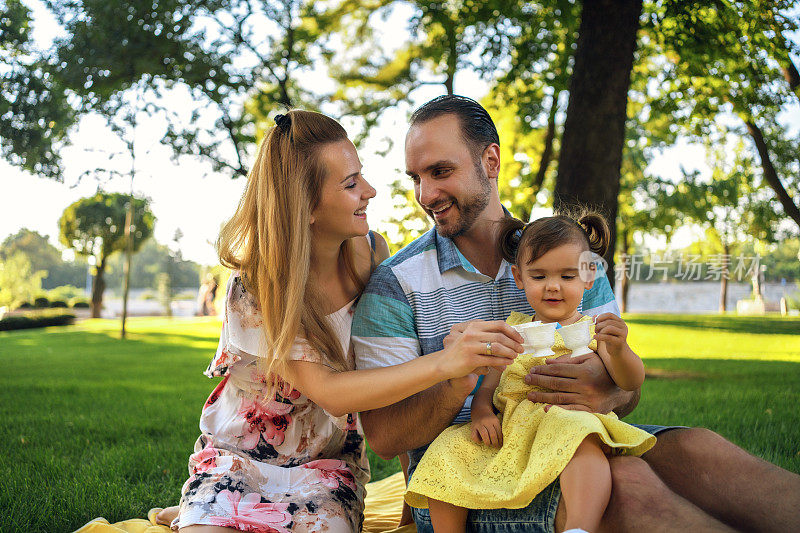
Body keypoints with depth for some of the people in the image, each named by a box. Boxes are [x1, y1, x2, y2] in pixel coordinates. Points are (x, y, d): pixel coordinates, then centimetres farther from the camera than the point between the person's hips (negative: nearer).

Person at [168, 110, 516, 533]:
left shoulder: (370, 252, -8)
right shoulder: (253, 290, -22)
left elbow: (392, 362, 2)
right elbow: (328, 392, -31)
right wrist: (445, 363, -43)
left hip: (324, 459, 3)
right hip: (237, 458, -3)